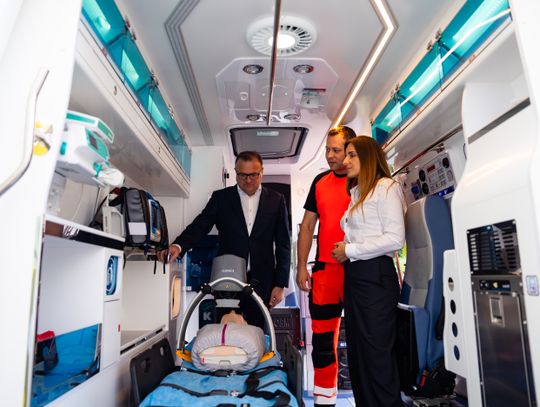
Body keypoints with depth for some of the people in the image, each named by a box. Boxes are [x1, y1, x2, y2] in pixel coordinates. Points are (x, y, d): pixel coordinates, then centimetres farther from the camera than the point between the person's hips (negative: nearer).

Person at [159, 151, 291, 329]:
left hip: (261, 282, 0)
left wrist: (280, 284, 1)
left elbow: (283, 244, 5)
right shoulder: (221, 198, 6)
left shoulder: (276, 200, 5)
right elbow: (200, 226, -5)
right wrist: (179, 245, -25)